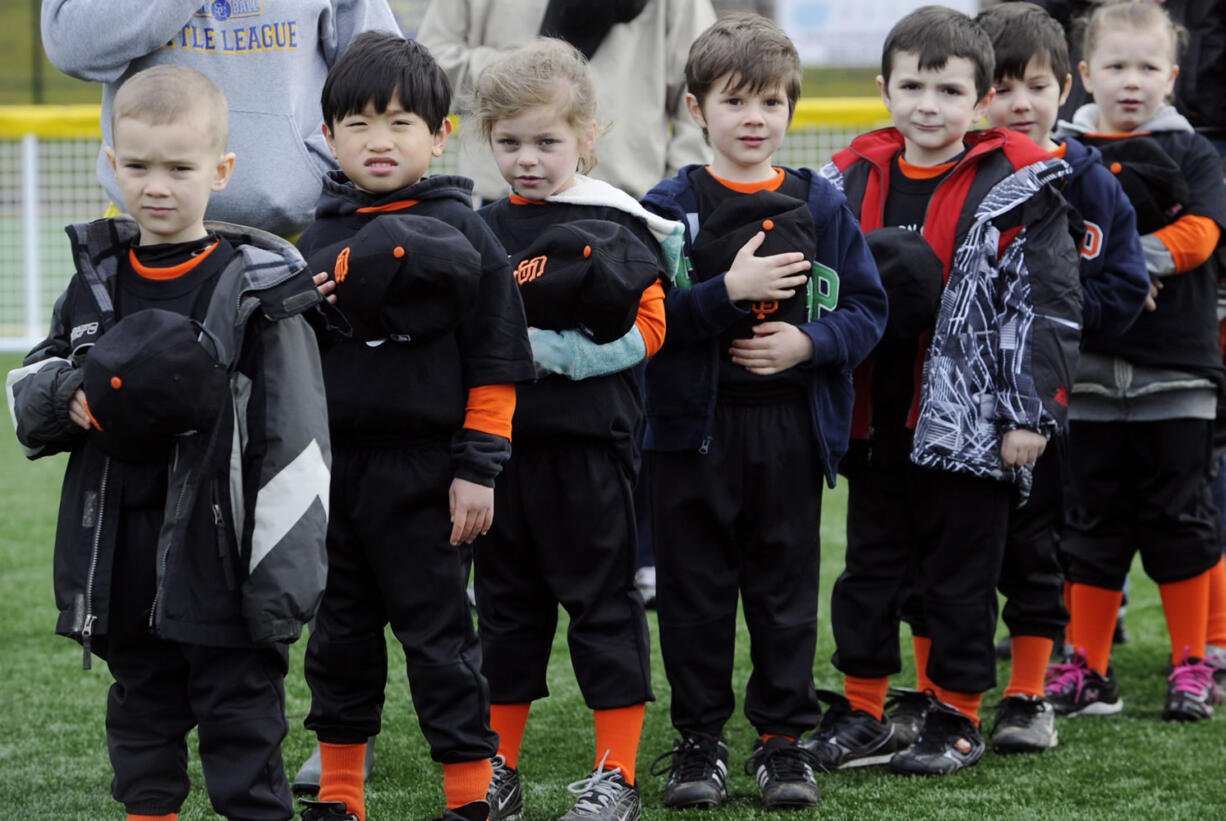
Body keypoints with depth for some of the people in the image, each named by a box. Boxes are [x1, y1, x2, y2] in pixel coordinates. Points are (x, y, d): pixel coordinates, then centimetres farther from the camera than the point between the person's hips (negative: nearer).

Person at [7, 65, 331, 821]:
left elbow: (294, 444, -11)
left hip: (221, 558, -5)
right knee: (141, 710, 16)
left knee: (239, 716, 2)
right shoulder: (97, 281, 7)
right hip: (122, 562, 5)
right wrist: (68, 401, -10)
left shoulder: (255, 287, -9)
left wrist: (285, 579, -14)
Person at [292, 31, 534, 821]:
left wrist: (478, 469, -10)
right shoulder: (319, 236, 8)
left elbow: (494, 364, -7)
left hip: (420, 468, -5)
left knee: (437, 633, -1)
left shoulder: (462, 233, -6)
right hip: (330, 466, 5)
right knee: (339, 631, 12)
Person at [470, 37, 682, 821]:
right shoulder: (483, 229, 10)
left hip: (588, 441, -5)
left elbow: (645, 329, -12)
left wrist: (548, 348, -17)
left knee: (602, 601, 1)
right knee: (507, 605, 12)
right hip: (500, 440, 5)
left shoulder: (616, 226, -5)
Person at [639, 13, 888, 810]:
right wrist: (727, 290, -20)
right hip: (694, 427, -1)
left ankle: (783, 738, 16)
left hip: (793, 430, 1)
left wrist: (809, 342, -11)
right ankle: (700, 739, 16)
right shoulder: (670, 207, -2)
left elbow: (868, 310, 6)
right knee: (697, 588, 5)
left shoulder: (821, 206, 5)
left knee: (786, 587, 7)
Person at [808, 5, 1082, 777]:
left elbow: (1047, 305, -9)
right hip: (877, 421, 5)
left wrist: (1031, 413, -12)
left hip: (970, 425, -5)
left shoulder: (1018, 188, -8)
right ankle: (862, 714, 22)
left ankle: (957, 720, 15)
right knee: (871, 568, 12)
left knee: (959, 577, 4)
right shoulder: (853, 182, 5)